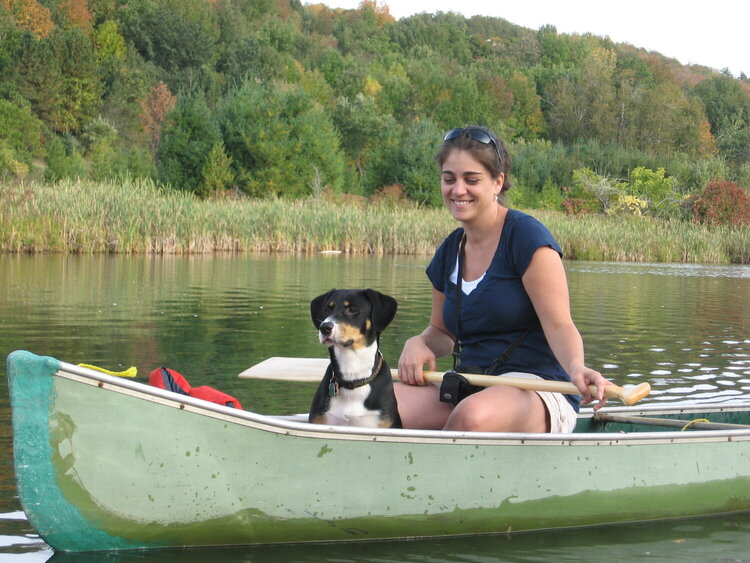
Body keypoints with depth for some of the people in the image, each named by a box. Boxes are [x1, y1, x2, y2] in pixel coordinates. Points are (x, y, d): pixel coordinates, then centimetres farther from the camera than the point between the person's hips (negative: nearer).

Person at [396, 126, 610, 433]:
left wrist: (576, 366, -35)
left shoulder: (526, 236, -7)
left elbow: (558, 324, -14)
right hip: (468, 390, 6)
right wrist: (417, 344, 2)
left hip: (536, 392, -5)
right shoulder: (448, 253, 14)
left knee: (473, 415, -40)